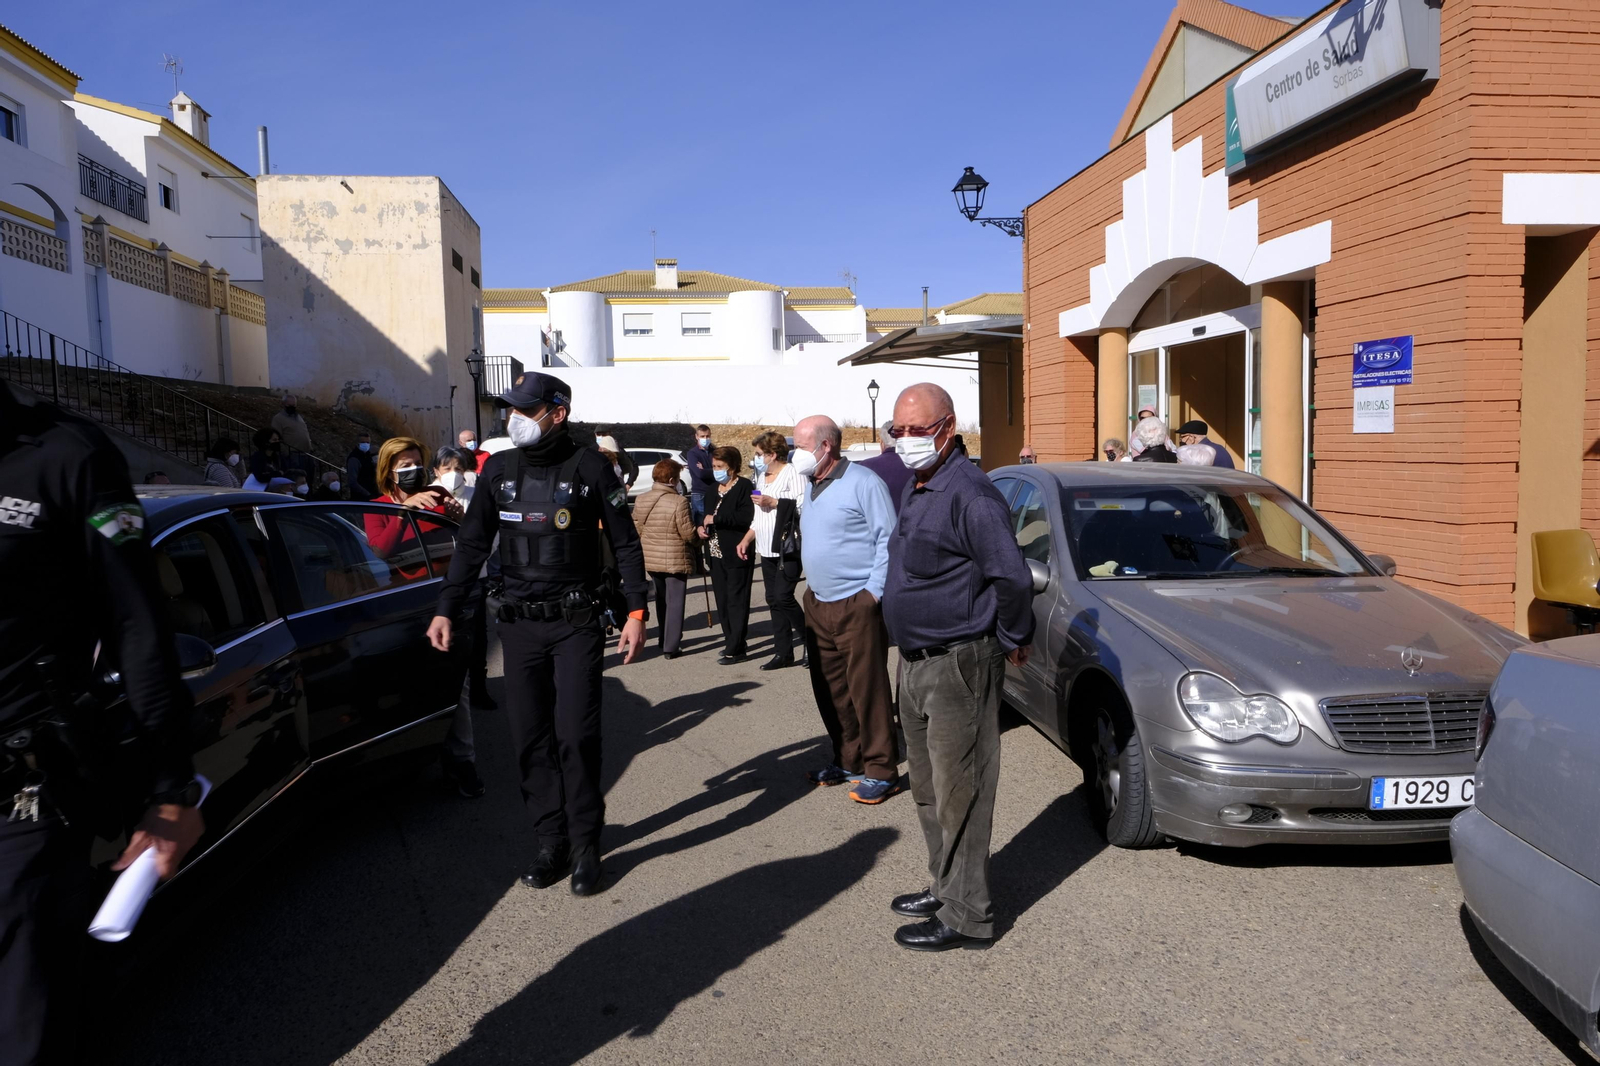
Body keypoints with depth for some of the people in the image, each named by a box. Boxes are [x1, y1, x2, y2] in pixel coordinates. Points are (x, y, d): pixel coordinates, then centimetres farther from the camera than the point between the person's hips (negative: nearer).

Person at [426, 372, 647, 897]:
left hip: (576, 622, -4)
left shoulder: (588, 468, -5)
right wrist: (446, 609, 8)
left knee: (576, 735, -5)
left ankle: (585, 844, 9)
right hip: (519, 623, 4)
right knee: (530, 739, 5)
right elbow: (472, 544, 12)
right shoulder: (498, 469, 6)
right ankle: (551, 842, 17)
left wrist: (636, 612, -7)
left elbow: (625, 543, -1)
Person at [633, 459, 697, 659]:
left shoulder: (640, 501, -1)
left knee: (662, 599, 21)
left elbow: (636, 530, 7)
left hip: (651, 559, 6)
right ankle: (670, 647, 1)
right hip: (675, 560, -6)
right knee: (674, 602, 2)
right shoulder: (678, 502, -19)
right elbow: (689, 534, -16)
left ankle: (664, 639, 31)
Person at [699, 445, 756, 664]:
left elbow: (746, 518, -23)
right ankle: (731, 642, 21)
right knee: (722, 602, 11)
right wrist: (702, 526, 4)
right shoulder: (715, 488, 15)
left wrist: (715, 519, -19)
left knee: (736, 601, -4)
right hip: (717, 554, 8)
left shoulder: (743, 486, -11)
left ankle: (736, 649, -1)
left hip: (736, 555, -8)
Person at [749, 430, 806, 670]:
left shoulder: (792, 473, -9)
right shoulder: (761, 477, 18)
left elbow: (803, 506, -18)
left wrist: (773, 502, -18)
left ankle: (809, 641, 5)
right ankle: (783, 652, 12)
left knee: (783, 597, -14)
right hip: (767, 549, 9)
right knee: (773, 601, 7)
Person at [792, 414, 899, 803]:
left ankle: (881, 771, 6)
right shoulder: (813, 487, 15)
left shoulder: (862, 482, -11)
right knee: (829, 689, 13)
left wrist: (873, 591, -17)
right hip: (818, 603, 9)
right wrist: (812, 582, 14)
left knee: (867, 689, -4)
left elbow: (887, 538, -13)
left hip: (857, 605, -8)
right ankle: (848, 760, 27)